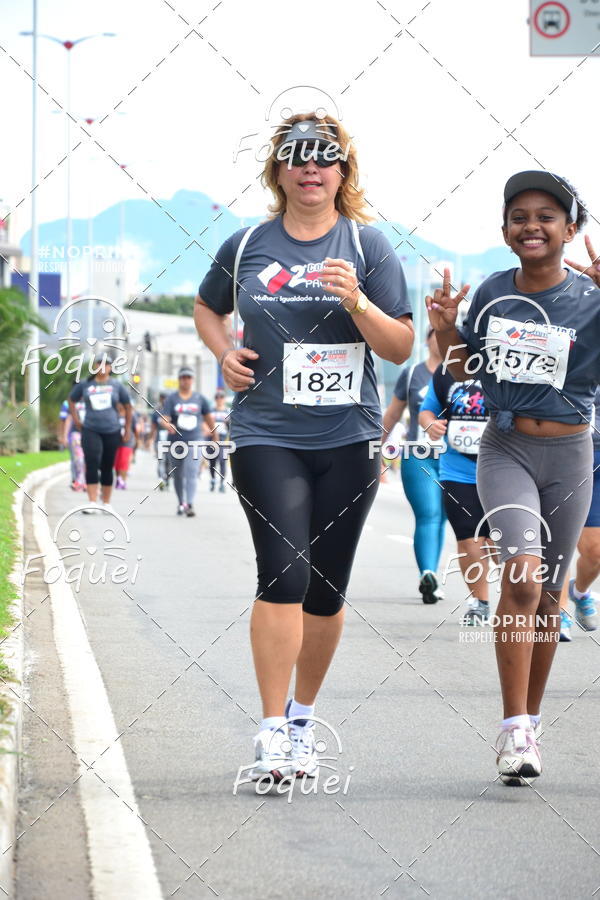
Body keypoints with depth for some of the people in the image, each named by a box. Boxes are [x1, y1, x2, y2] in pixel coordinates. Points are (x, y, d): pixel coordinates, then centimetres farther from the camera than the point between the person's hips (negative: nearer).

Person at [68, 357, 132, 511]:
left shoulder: (116, 385, 4)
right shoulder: (85, 385, 3)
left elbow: (127, 406, 13)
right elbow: (72, 400, 17)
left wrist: (128, 428, 11)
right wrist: (76, 420, 9)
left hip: (112, 431, 1)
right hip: (91, 431, -1)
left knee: (107, 468, 7)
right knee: (92, 465, -14)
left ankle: (106, 503, 18)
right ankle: (92, 502, -16)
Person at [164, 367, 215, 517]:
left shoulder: (199, 398, 6)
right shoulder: (171, 399, 2)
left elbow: (208, 418, 17)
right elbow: (165, 418, -9)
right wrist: (168, 425, -31)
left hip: (194, 441, -1)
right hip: (176, 441, 1)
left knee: (191, 472, -17)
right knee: (177, 475, 11)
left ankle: (189, 504, -25)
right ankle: (181, 503, 30)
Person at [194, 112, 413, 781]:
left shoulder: (368, 246, 2)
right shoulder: (246, 247, 5)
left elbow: (401, 348, -1)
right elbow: (207, 307, 24)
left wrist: (356, 302, -18)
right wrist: (225, 353, 4)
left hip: (347, 438, 1)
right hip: (265, 436, -1)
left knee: (326, 588, 8)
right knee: (285, 572, -16)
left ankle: (303, 717, 26)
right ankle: (272, 731, -12)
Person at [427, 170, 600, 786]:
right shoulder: (492, 295, 1)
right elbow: (464, 371, 14)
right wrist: (445, 329, -6)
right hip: (505, 450, -1)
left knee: (547, 595, 11)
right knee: (522, 572, -22)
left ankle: (530, 721, 27)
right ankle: (514, 730, -22)